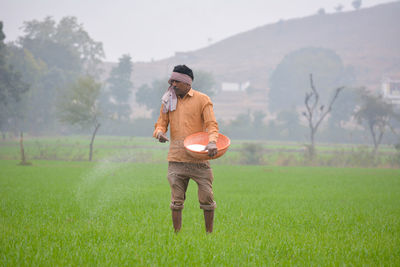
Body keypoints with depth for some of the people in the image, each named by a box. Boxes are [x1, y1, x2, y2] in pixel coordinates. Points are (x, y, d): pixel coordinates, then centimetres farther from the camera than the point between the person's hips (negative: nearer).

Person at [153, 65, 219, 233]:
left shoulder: (202, 100, 2)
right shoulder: (168, 101, 13)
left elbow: (212, 124, -5)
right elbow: (161, 123, 14)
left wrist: (212, 142, -25)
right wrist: (160, 132, -12)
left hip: (198, 158, -3)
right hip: (176, 159, 3)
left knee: (206, 198, -2)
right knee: (176, 201, 3)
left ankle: (209, 234, 10)